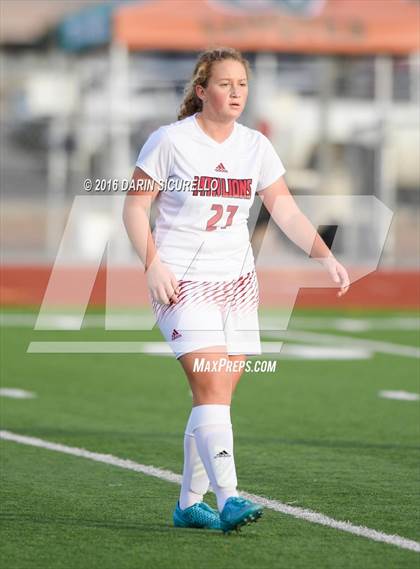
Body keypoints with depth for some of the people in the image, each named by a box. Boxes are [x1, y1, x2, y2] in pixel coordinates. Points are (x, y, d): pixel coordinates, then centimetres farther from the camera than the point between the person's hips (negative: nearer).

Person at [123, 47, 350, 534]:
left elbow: (286, 211, 6)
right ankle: (227, 500, -25)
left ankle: (190, 503, 16)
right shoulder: (170, 140, -6)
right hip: (181, 283, -5)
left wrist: (324, 256, -9)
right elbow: (134, 206, -3)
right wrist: (153, 264, -15)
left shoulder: (256, 147, 7)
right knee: (211, 388, -18)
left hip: (237, 283, 5)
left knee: (217, 397, 4)